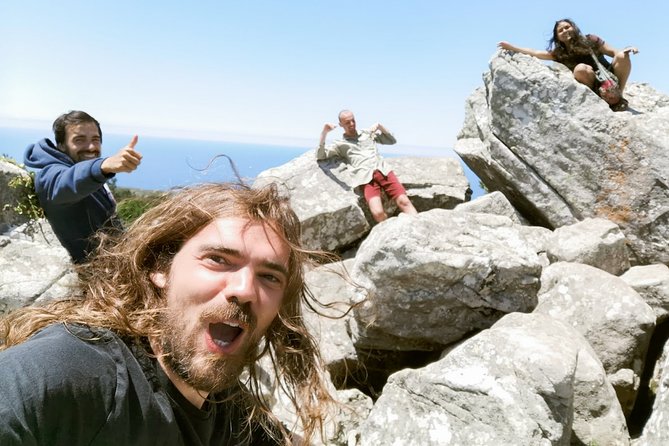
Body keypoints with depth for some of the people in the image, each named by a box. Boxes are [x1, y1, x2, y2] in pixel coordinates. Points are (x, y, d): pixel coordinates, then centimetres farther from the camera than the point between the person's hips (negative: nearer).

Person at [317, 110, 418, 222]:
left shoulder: (368, 133, 27)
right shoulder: (340, 144, 19)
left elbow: (392, 141, 28)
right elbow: (320, 156, 6)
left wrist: (379, 126, 12)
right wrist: (324, 132, -5)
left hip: (383, 171, 3)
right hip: (366, 178, -3)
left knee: (404, 201, -19)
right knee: (378, 212, -28)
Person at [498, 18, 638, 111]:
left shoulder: (590, 40, 4)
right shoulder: (559, 53, 7)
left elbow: (615, 53, 3)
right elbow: (535, 53, 5)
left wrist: (626, 50, -19)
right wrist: (511, 47, 1)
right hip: (594, 87, -1)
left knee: (622, 56, -25)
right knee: (580, 68, -32)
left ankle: (618, 97, -13)